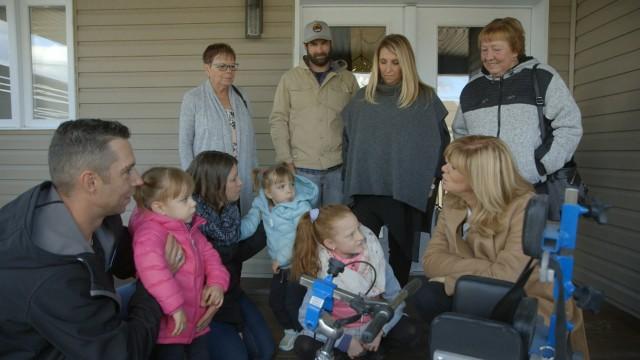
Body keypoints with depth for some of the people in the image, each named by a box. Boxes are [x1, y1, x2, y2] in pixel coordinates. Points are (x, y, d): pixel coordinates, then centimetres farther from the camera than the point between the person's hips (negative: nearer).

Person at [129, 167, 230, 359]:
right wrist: (174, 305, -40)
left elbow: (208, 254, 13)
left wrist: (217, 282, -4)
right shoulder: (151, 231, -24)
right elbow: (149, 265, -42)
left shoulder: (189, 228, 6)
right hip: (169, 327, -8)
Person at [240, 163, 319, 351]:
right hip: (280, 264, 6)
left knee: (293, 302, -4)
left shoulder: (301, 207, -22)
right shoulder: (262, 205, -4)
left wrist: (282, 258, -24)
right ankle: (290, 330, 37)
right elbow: (248, 225, 0)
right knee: (275, 300, 13)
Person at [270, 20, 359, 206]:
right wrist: (286, 159, -6)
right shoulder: (290, 78, 4)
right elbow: (278, 120, 1)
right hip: (302, 168, -1)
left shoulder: (348, 78, 7)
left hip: (339, 167, 1)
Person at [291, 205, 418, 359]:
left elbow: (395, 296, -11)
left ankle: (371, 347, 4)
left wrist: (380, 330, -21)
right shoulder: (323, 272, -23)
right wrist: (344, 342, -26)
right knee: (304, 348, -26)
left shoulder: (373, 254, -17)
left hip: (374, 322, 2)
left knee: (408, 332, -22)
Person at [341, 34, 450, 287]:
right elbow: (348, 141, 12)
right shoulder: (362, 98, 7)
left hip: (408, 193, -1)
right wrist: (351, 176, 5)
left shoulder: (426, 99, 0)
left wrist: (432, 179, -3)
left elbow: (440, 142, 2)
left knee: (401, 254, 13)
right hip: (366, 191, 1)